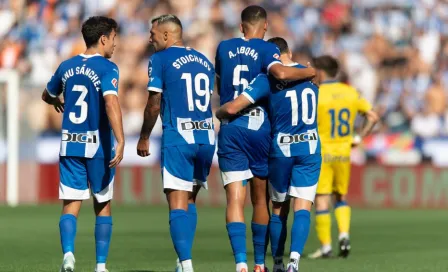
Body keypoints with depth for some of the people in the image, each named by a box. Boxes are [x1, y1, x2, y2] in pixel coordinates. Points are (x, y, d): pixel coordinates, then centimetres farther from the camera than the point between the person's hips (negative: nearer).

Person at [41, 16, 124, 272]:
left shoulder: (67, 67, 9)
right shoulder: (107, 68, -8)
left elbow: (48, 95, 26)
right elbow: (111, 102, -24)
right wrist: (120, 141, -29)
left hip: (70, 145, 3)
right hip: (98, 145, -3)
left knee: (71, 205, 1)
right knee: (103, 206, 12)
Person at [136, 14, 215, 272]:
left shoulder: (160, 59, -3)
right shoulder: (204, 61, 15)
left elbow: (154, 104, -6)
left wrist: (144, 137, 5)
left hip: (178, 138, -6)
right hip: (206, 138, 6)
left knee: (178, 205, -6)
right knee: (190, 200, 18)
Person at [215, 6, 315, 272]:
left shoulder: (224, 48, 9)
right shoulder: (267, 49, -3)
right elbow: (281, 73, -23)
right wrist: (311, 71, -7)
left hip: (229, 129, 1)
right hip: (259, 130, -1)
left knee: (235, 200, -5)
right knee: (261, 200, 13)